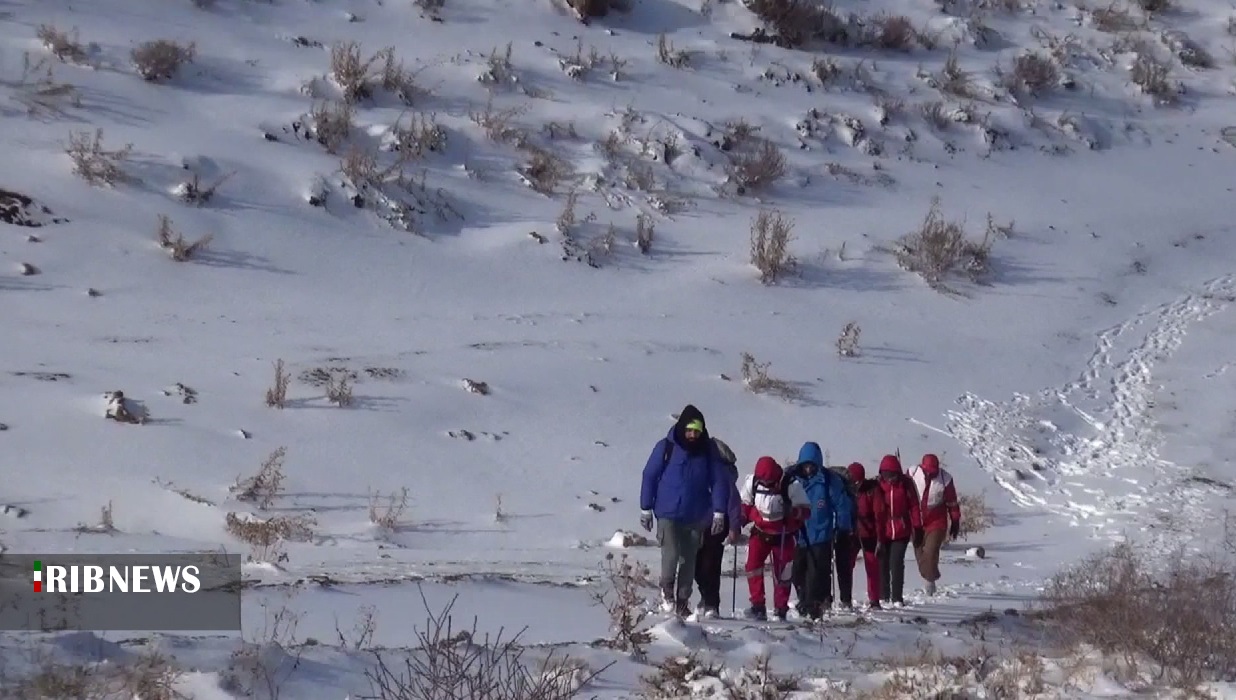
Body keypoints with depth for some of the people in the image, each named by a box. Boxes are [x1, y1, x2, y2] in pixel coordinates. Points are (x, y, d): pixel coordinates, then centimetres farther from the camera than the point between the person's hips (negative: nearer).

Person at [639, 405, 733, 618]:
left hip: (696, 517, 2)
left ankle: (683, 601, 17)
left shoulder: (708, 450, -1)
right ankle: (666, 589, 11)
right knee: (671, 553, -15)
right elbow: (650, 476, 0)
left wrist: (719, 512, -2)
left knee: (689, 560, 5)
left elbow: (719, 481, 3)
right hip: (668, 513, -2)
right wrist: (646, 508, 0)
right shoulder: (666, 448, -6)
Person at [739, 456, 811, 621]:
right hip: (760, 533, 2)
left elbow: (805, 510, -14)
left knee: (782, 573, 2)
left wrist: (793, 512, -35)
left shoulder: (791, 486, -19)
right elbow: (744, 505, 7)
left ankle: (781, 610, 15)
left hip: (783, 536, -2)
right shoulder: (752, 482, -10)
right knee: (753, 566, -13)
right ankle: (758, 606, -7)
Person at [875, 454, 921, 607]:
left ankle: (897, 597, -2)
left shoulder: (905, 484, -5)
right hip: (883, 532, 1)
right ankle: (883, 596, 17)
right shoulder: (879, 486, -4)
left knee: (897, 563, -8)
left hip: (901, 532, -1)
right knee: (883, 563, 6)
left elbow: (914, 506, 0)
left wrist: (917, 529, 0)